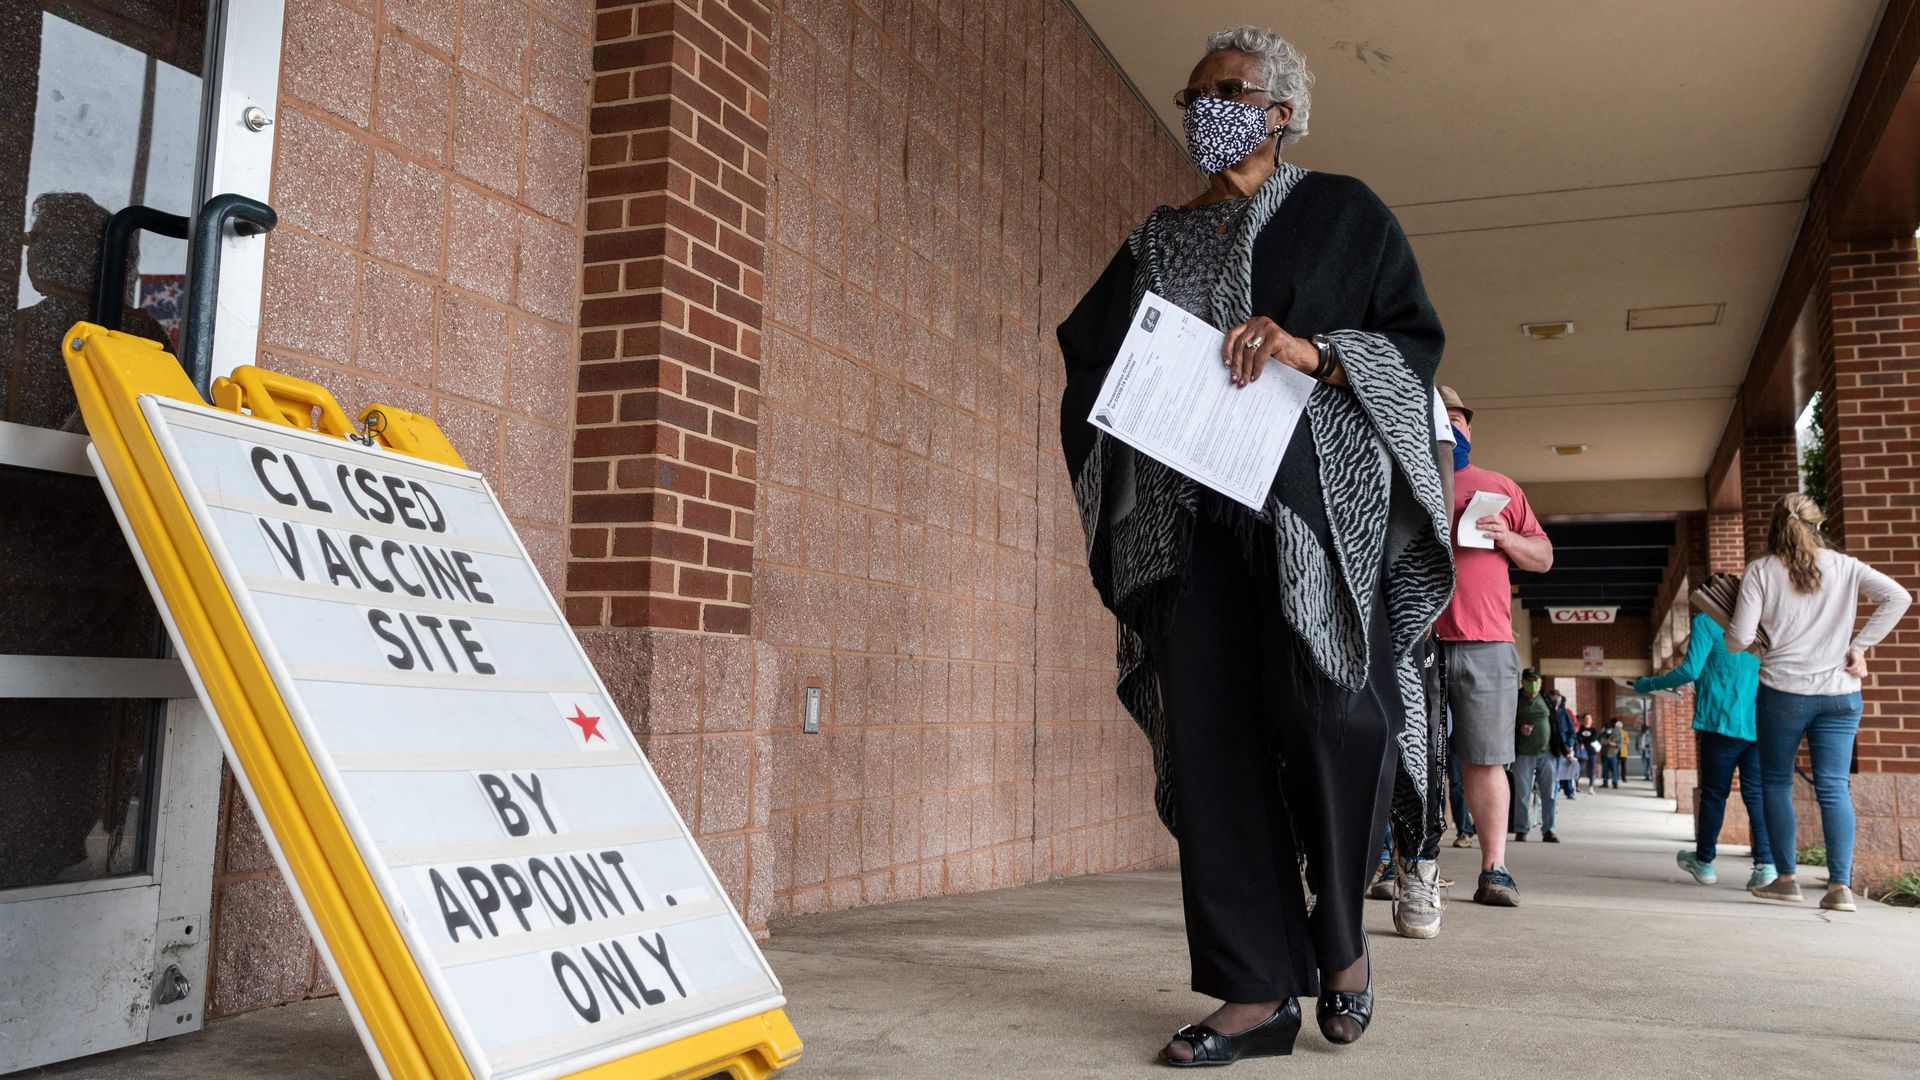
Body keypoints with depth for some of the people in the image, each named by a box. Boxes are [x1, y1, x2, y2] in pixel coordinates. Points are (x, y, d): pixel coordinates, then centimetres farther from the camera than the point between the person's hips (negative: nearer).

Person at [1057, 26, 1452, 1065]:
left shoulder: (1340, 212, 12)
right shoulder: (1158, 241, 22)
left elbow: (1417, 340, 5)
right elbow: (1088, 356, 23)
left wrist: (1311, 350, -13)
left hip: (1315, 503, -3)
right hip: (1187, 519, 4)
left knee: (1329, 713, -19)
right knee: (1208, 735, -6)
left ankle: (1341, 926, 10)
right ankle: (1257, 991, 1)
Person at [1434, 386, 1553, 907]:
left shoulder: (1501, 489, 19)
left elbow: (1543, 557, 20)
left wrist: (1506, 538, 0)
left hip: (1486, 643, 1)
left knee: (1485, 760, -2)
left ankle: (1494, 868, 1)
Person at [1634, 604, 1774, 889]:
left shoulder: (1706, 621, -4)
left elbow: (1690, 670, -11)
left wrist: (1646, 685, -1)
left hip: (1724, 721, -4)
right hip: (1760, 724, 5)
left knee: (1714, 792, 7)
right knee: (1757, 793, 4)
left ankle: (1704, 861, 18)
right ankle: (1765, 863, -8)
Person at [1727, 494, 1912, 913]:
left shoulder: (1761, 570, -2)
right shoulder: (1845, 567, 7)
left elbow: (1739, 637, -8)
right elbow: (1898, 597, -4)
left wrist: (1729, 637, 15)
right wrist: (1858, 647, -1)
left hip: (1782, 690, -2)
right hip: (1840, 692, 3)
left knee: (1775, 782, 10)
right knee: (1834, 787, 1)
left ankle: (1786, 878, 10)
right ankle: (1840, 886, -6)